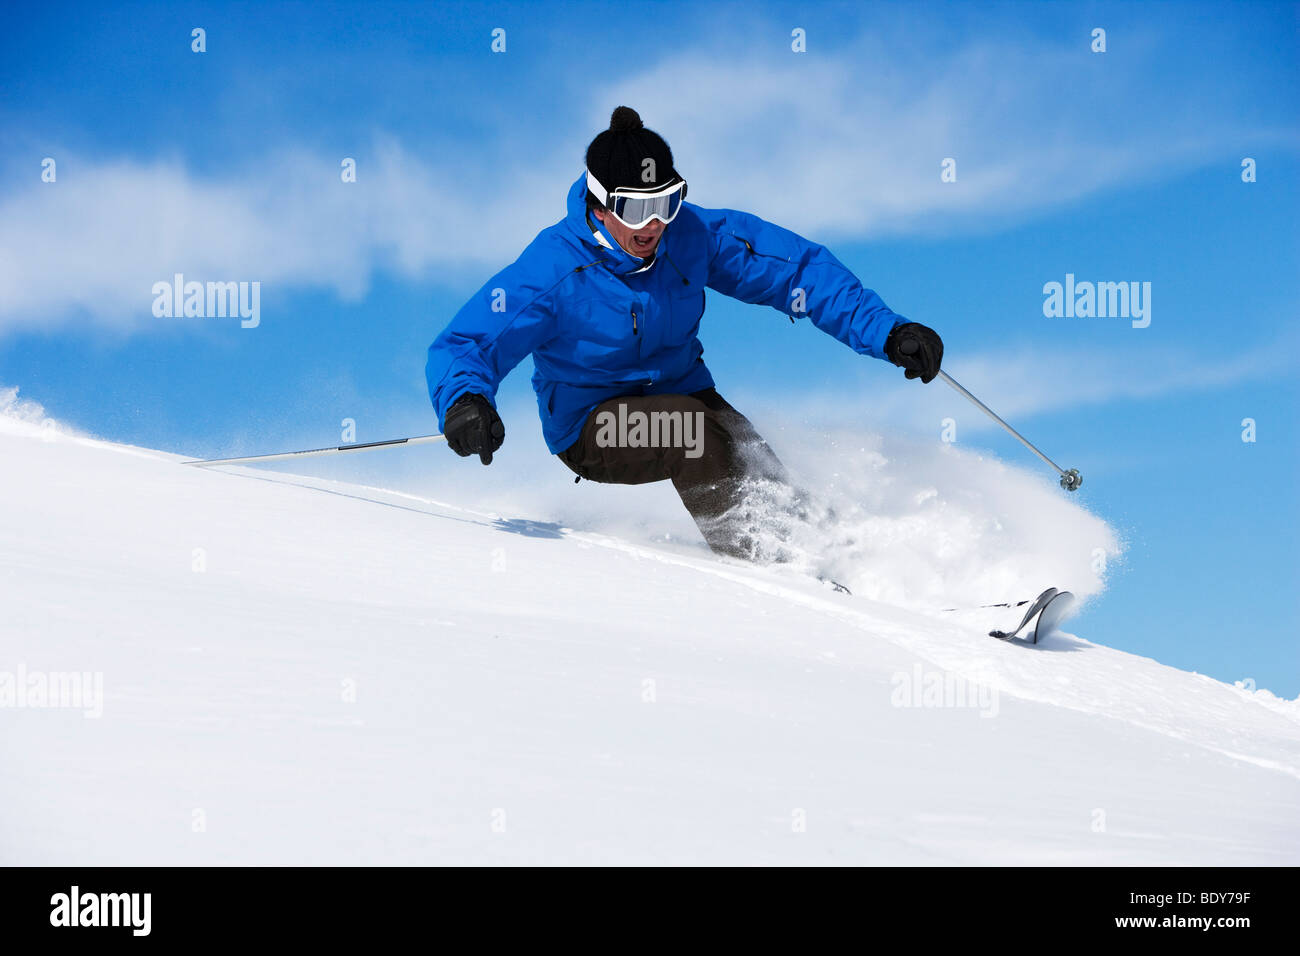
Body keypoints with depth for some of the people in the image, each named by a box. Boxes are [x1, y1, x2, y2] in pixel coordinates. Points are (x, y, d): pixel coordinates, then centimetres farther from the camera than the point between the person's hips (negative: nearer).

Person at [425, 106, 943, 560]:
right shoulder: (553, 269, -24)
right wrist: (464, 402, -50)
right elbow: (463, 346, -26)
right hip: (591, 424, -4)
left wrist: (888, 333, -15)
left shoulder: (692, 236, -13)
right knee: (691, 428, -32)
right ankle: (752, 565, -26)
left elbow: (801, 268, -7)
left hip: (681, 391, 4)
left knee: (762, 480, -21)